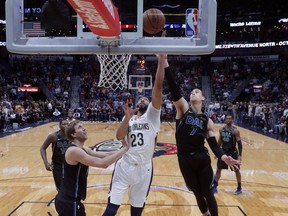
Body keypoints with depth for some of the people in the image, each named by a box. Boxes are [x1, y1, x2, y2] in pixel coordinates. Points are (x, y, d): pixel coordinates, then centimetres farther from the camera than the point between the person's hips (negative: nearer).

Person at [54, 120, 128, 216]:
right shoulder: (74, 150, -23)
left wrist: (122, 151, -6)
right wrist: (124, 149, -23)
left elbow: (104, 155, 6)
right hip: (68, 201, -9)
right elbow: (103, 163, -29)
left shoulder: (83, 149, 8)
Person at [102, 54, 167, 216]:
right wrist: (127, 117, -15)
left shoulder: (152, 114, 4)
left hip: (144, 168, -1)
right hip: (124, 165, 2)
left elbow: (158, 87, -8)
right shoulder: (129, 118, 13)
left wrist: (162, 61, -14)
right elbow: (119, 137, -5)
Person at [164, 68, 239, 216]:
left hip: (202, 161, 0)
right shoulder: (183, 108, -4)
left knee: (207, 193, 9)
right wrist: (165, 64, -29)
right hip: (185, 161, 1)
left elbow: (213, 144, -1)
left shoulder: (207, 121, 0)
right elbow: (173, 88, -18)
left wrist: (223, 157, -22)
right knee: (198, 194, 16)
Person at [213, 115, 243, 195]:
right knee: (218, 169, 7)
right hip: (223, 151, 4)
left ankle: (239, 188, 22)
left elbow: (239, 143, -15)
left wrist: (240, 155, -22)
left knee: (236, 170, 6)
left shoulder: (235, 130, -14)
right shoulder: (221, 129, 0)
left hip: (232, 152, -4)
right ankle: (214, 186, 18)